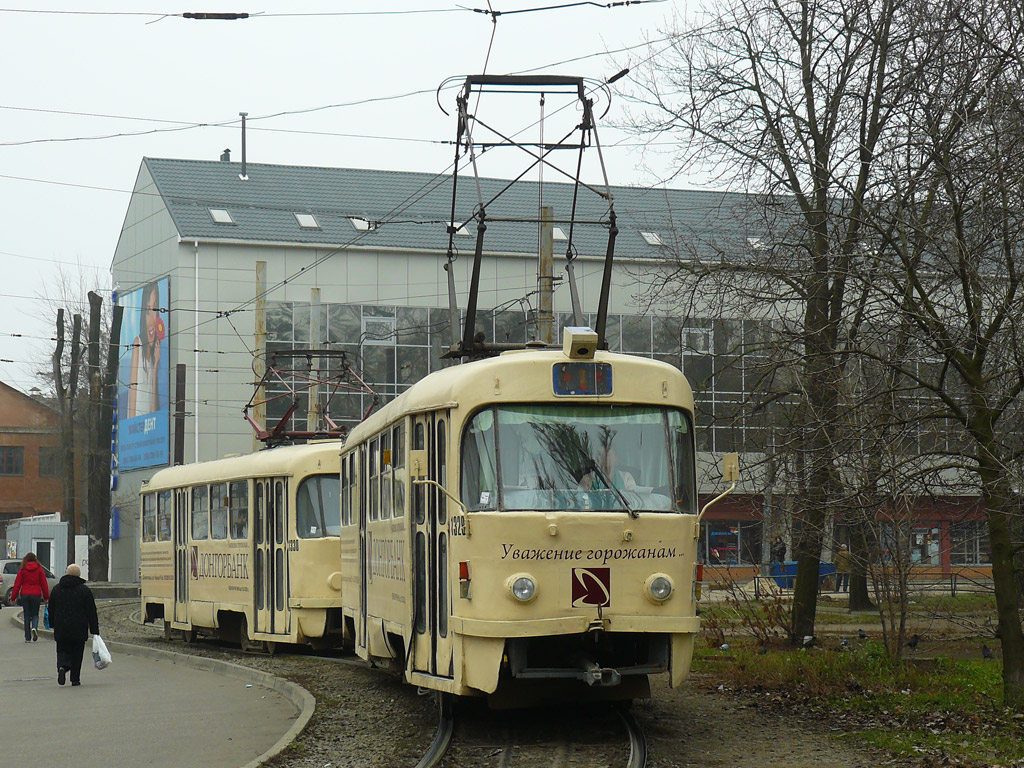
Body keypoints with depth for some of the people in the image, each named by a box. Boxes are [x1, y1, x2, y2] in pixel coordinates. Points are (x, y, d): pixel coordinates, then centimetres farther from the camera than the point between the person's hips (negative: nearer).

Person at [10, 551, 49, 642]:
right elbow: (44, 584, 3)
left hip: (24, 595, 0)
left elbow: (17, 584, 2)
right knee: (35, 614, 10)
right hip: (36, 595, 0)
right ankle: (34, 627, -21)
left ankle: (28, 637, 3)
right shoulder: (39, 569, 3)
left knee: (27, 615, 5)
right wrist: (46, 597, 9)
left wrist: (13, 597, 5)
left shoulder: (22, 570, 3)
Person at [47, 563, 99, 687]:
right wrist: (94, 630, 1)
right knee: (76, 653, 9)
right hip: (79, 630, -2)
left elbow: (51, 610, 12)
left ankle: (62, 666, -20)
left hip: (61, 630, 2)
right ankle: (75, 679, 9)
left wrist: (52, 625, 22)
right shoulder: (85, 590, -3)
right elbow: (92, 613, -3)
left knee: (62, 650, 10)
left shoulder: (56, 589, 5)